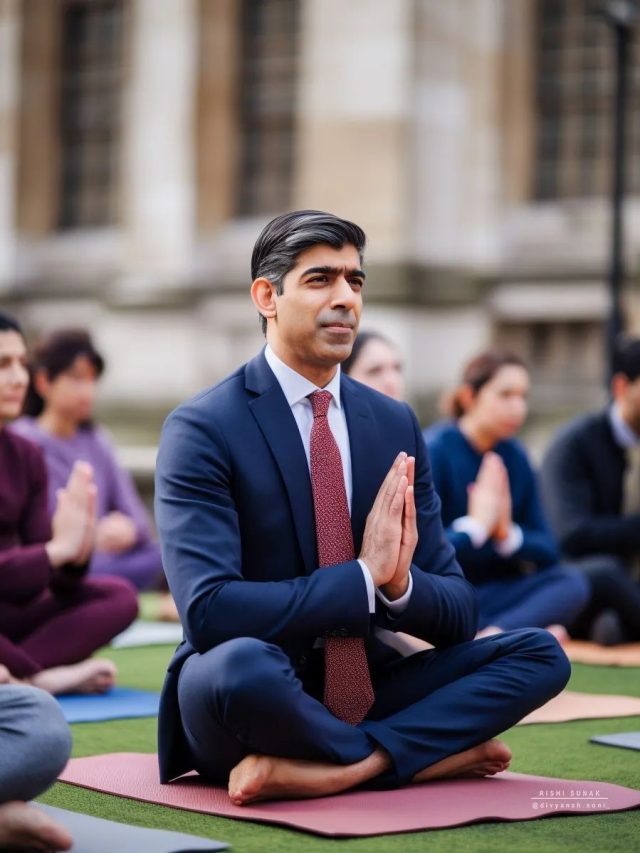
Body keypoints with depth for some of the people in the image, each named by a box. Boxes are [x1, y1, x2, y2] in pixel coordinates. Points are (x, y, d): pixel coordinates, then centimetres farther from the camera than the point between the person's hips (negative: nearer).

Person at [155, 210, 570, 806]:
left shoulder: (396, 424, 8)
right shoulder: (201, 429, -10)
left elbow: (458, 612, 6)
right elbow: (208, 610, -23)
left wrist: (400, 583, -17)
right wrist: (362, 576, -22)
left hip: (365, 691, 6)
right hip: (251, 697, -6)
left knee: (540, 653, -10)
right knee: (241, 664, -39)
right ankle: (438, 750, -16)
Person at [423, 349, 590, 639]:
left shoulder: (515, 456, 8)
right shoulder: (434, 450, -10)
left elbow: (548, 551, 7)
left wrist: (508, 534, -12)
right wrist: (475, 526, -14)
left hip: (493, 592, 6)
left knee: (571, 582, -20)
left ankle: (490, 637, -39)